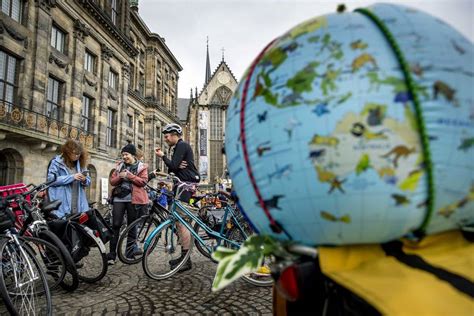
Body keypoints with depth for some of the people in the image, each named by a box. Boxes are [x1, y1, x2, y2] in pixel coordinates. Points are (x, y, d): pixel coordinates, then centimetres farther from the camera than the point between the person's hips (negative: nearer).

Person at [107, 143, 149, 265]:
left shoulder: (142, 167, 5)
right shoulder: (119, 166, 15)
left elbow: (143, 181, -8)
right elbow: (112, 181, 11)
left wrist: (129, 175, -14)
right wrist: (120, 176, -8)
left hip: (133, 199, -2)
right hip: (119, 198, 2)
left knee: (132, 225, 5)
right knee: (116, 225, -4)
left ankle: (130, 251, 16)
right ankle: (111, 254, 1)